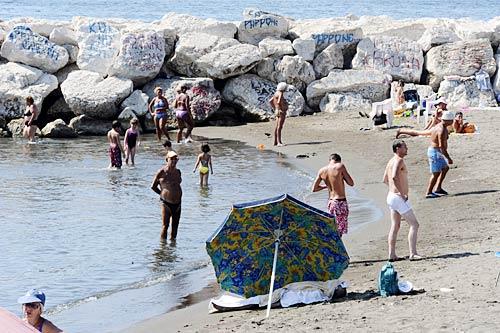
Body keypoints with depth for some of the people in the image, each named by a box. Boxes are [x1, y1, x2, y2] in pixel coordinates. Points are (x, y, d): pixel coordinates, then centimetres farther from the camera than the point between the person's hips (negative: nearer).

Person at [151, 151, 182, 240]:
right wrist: (163, 194, 3)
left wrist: (179, 196, 11)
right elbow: (153, 186, 1)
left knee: (175, 226, 10)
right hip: (166, 202, -5)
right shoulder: (162, 172, -7)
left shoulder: (178, 172, 8)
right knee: (165, 226, -5)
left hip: (177, 202, 5)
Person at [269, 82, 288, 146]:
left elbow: (270, 101, 19)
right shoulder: (280, 94, -16)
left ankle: (275, 142, 18)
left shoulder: (276, 93, 13)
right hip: (281, 112, -10)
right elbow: (278, 102, -29)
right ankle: (279, 142, -16)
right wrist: (279, 110, -19)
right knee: (279, 127, -12)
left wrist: (274, 109, 17)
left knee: (277, 127, 13)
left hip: (277, 111, 10)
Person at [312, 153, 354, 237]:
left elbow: (314, 189, 9)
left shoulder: (322, 170, 3)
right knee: (339, 232, -3)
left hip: (330, 201, 6)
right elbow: (351, 183, -7)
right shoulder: (340, 166, -11)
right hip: (341, 202, -6)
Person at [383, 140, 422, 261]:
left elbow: (385, 180, 24)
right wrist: (402, 193, -23)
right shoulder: (399, 160, -15)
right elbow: (394, 177, -30)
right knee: (414, 224, -6)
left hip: (391, 196, 10)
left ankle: (392, 254, 13)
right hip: (399, 198, -10)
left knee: (395, 226, 13)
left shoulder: (391, 161, 15)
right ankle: (413, 253, -11)